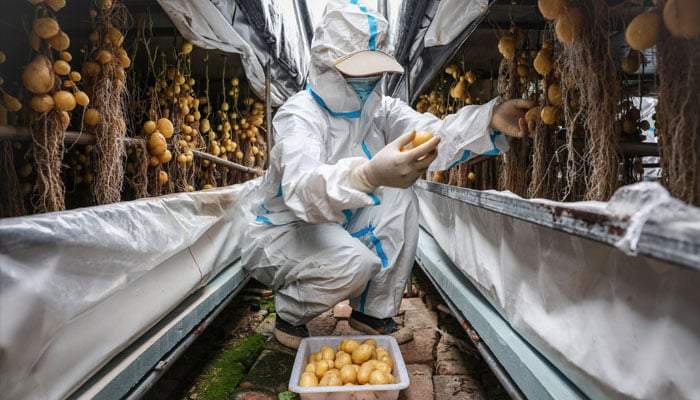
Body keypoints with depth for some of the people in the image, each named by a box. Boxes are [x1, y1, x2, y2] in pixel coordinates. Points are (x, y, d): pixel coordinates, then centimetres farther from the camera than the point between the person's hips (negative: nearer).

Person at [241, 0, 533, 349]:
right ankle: (289, 316, -1)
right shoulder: (300, 113, -24)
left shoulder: (381, 109, -2)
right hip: (280, 232, -7)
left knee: (401, 199, -13)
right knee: (355, 262, -33)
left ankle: (373, 312, -1)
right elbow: (301, 189, -44)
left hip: (335, 227, 7)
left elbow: (433, 136, -18)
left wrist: (490, 118, -37)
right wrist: (369, 174, -63)